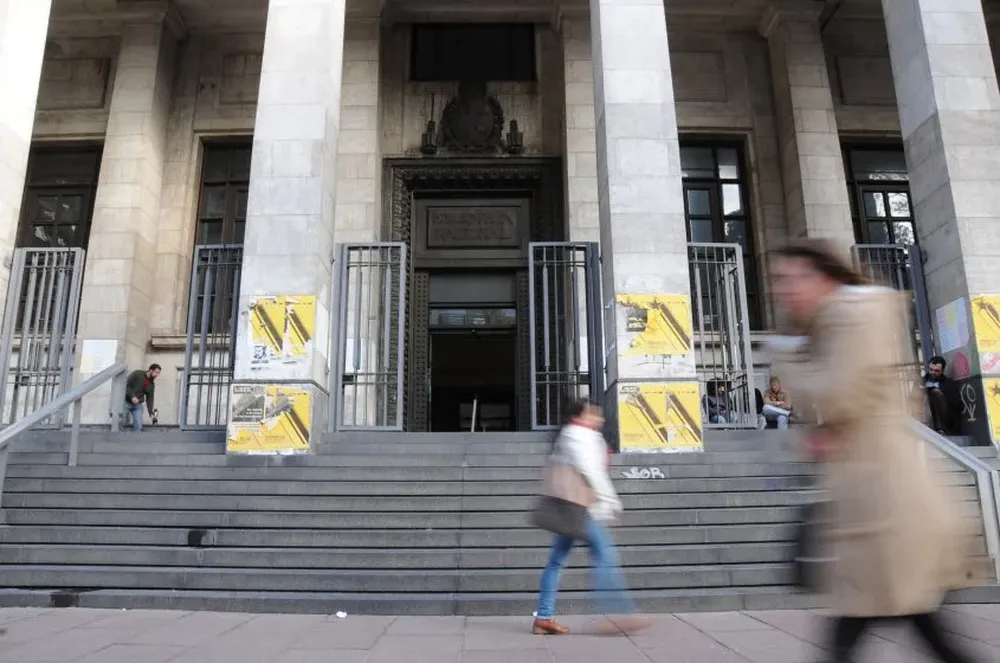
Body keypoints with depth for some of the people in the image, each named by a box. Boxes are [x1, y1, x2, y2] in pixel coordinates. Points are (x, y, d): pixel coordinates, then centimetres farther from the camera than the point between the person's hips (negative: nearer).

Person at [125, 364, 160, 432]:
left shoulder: (151, 385, 6)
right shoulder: (137, 374, -10)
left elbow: (149, 399, 4)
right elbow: (126, 385, -15)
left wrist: (151, 413, -6)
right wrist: (132, 396, -24)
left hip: (138, 404, 5)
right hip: (126, 401, -5)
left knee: (138, 426, -4)